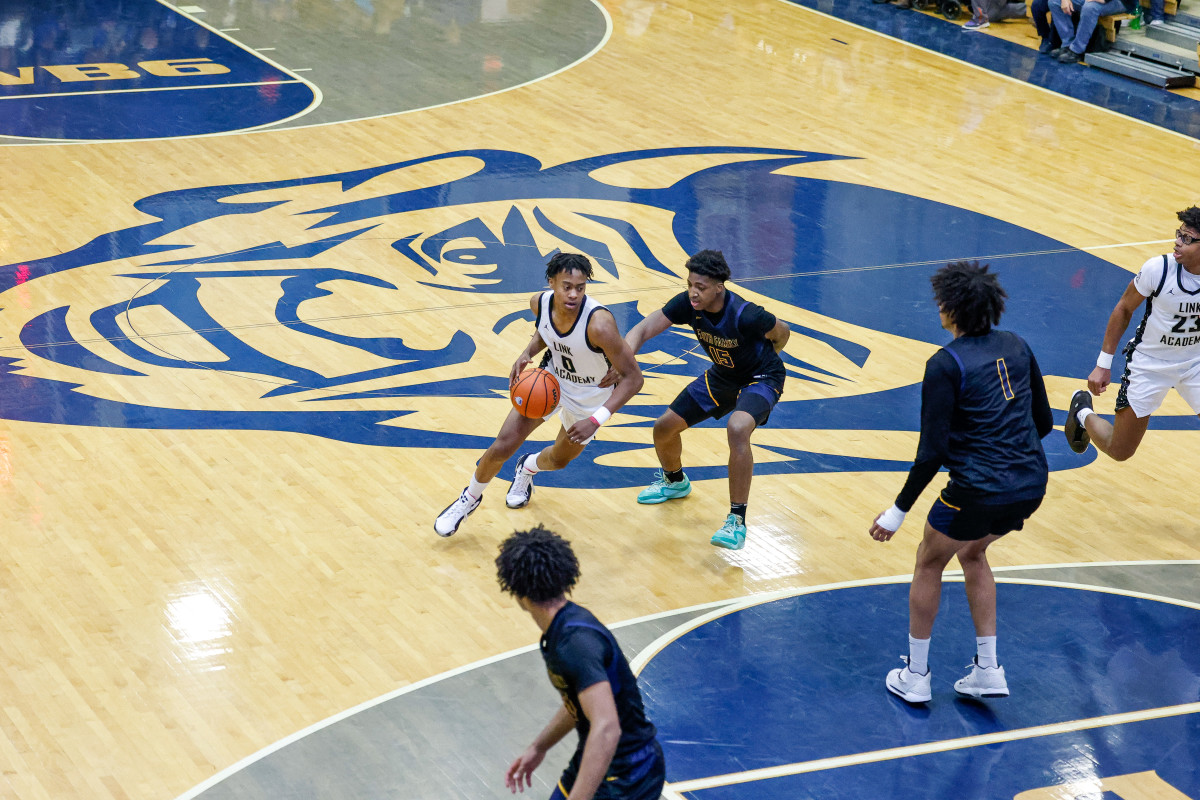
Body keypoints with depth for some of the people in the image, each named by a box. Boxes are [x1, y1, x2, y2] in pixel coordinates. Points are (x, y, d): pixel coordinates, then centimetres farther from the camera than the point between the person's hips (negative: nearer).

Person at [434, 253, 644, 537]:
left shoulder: (599, 323, -40)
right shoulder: (540, 302, -23)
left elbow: (633, 378, -33)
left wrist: (595, 421, -39)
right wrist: (527, 354, -16)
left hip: (590, 396, -2)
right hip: (552, 378, 2)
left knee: (559, 460, 20)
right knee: (502, 447, -7)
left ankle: (528, 467, 58)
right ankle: (469, 499, 21)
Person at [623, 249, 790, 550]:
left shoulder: (746, 316, -36)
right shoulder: (687, 304, -22)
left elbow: (782, 333, -15)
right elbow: (641, 330, -20)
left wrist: (763, 362, 3)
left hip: (761, 378, -7)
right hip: (722, 376, 7)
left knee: (737, 428, -36)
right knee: (664, 427, 7)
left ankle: (737, 520, -26)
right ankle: (675, 481, 43)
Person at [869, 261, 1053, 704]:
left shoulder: (945, 365, -14)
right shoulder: (1016, 346, 5)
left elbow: (932, 451, -16)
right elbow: (1043, 421, 12)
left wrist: (899, 511, -8)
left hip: (979, 490, -7)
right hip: (1031, 484, 7)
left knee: (929, 563, 18)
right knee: (972, 554, 30)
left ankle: (915, 676, 25)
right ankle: (988, 671, 28)